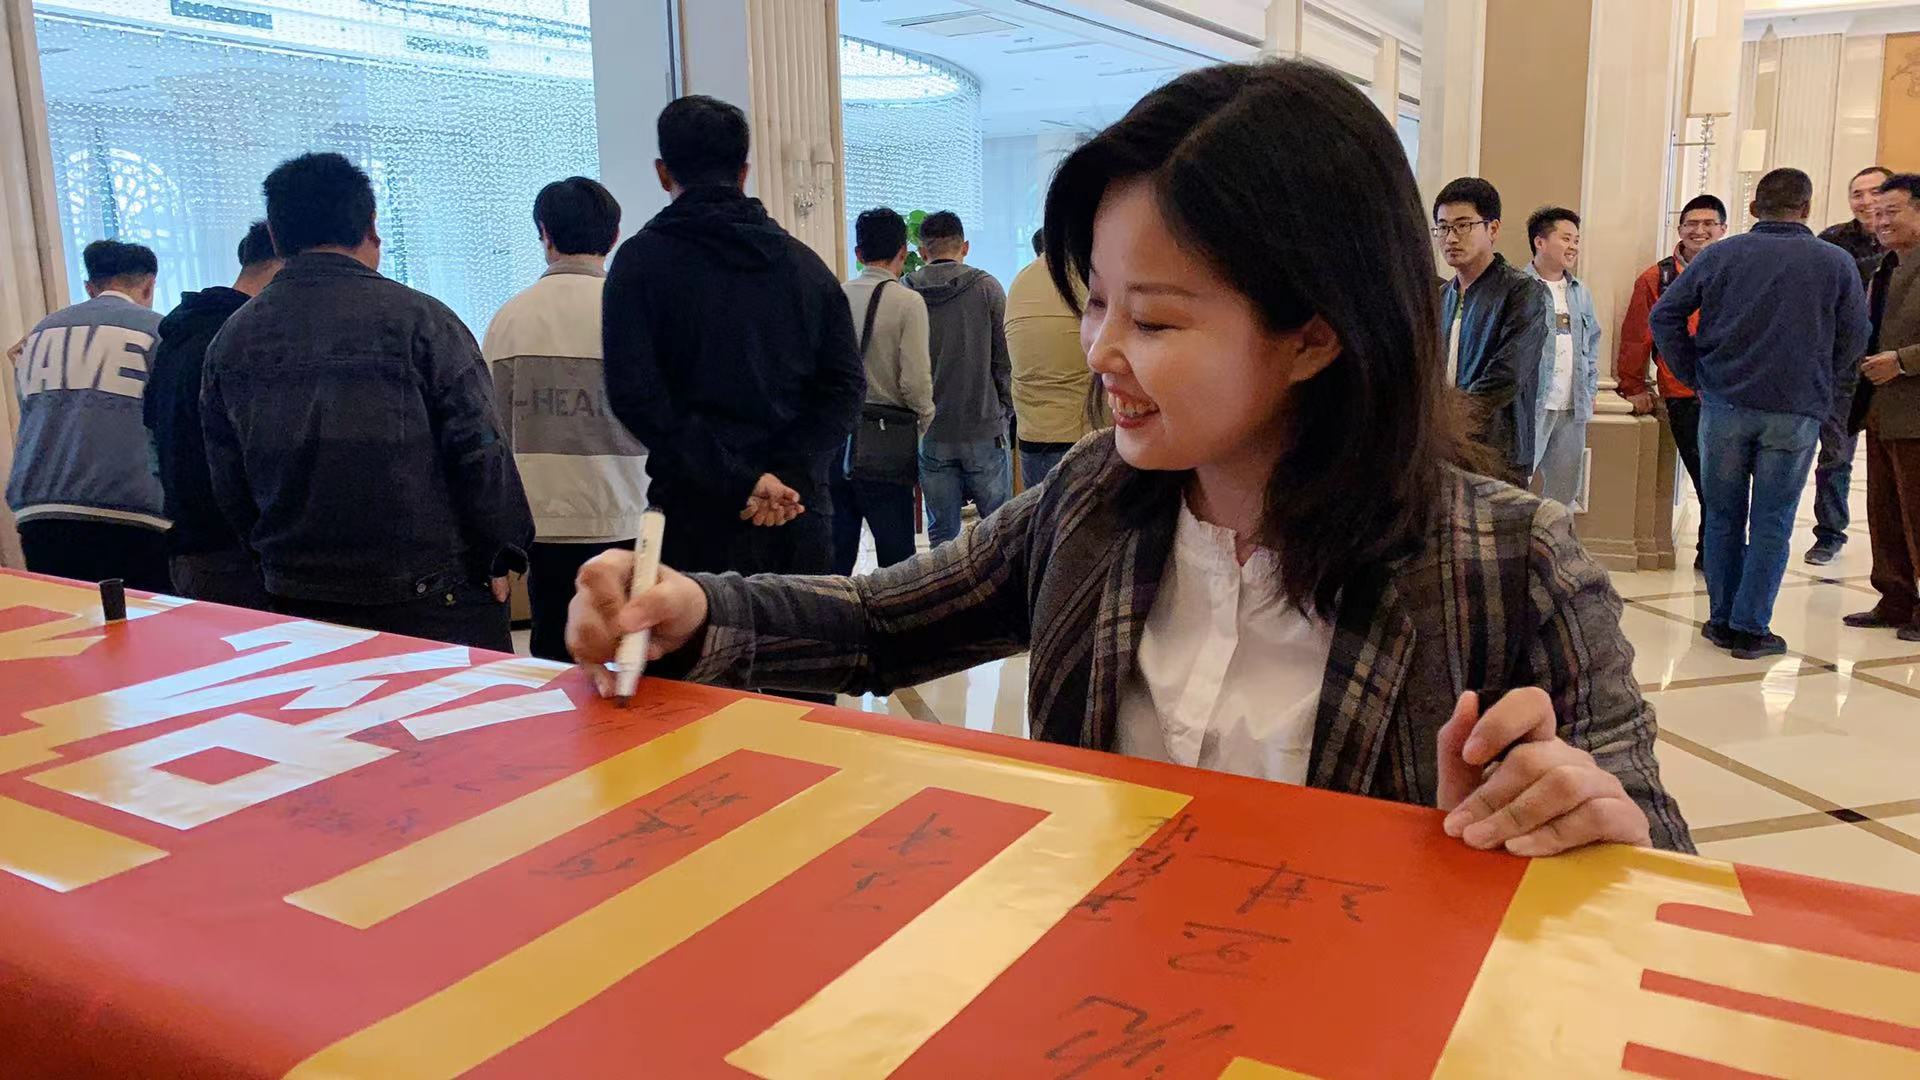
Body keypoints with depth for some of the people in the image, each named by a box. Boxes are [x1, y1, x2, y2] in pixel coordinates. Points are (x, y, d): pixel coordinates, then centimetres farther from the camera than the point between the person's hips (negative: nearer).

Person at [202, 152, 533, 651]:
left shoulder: (230, 340, 6)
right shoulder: (416, 317, -9)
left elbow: (228, 481, 11)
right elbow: (477, 447, -10)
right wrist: (503, 553, -1)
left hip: (299, 596, 5)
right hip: (431, 591, -4)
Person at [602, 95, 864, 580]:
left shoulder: (642, 259, 0)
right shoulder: (803, 261, 11)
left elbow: (635, 394, -12)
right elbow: (846, 385, 3)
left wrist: (740, 481, -12)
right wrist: (790, 475, -5)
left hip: (699, 515, -4)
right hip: (802, 512, 4)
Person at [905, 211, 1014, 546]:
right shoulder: (986, 287, -4)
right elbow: (1005, 359, -2)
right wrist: (1005, 411, 11)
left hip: (931, 434, 2)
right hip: (983, 429, -2)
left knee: (942, 531, 8)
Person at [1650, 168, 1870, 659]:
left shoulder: (1721, 254, 1)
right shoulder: (1837, 263, -1)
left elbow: (1664, 316, 0)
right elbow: (1855, 339, 2)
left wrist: (1694, 375, 6)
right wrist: (1825, 391, 13)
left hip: (1725, 403, 1)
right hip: (1796, 413, -1)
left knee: (1722, 516, 11)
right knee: (1772, 522, 6)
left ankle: (1722, 620, 17)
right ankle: (1750, 628, 6)